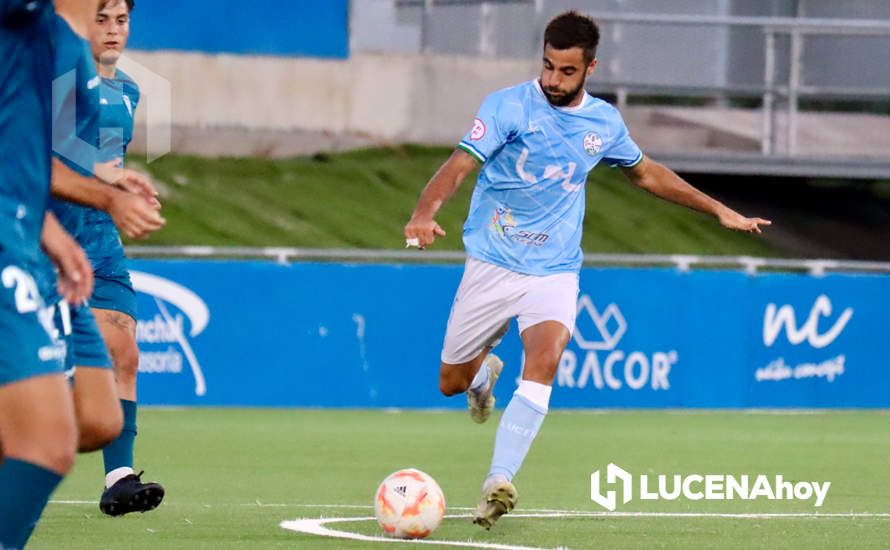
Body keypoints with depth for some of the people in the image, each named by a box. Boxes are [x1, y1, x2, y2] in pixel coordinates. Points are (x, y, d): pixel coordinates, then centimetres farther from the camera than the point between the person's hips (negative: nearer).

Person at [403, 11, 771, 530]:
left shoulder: (605, 122, 4)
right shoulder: (508, 106, -10)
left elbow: (646, 172, 24)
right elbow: (460, 165, -22)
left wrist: (719, 210, 24)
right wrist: (425, 213, -42)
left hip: (554, 271, 1)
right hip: (491, 266, -1)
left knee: (544, 361, -27)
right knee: (451, 382, 7)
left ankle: (499, 482, -30)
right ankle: (486, 370, 46)